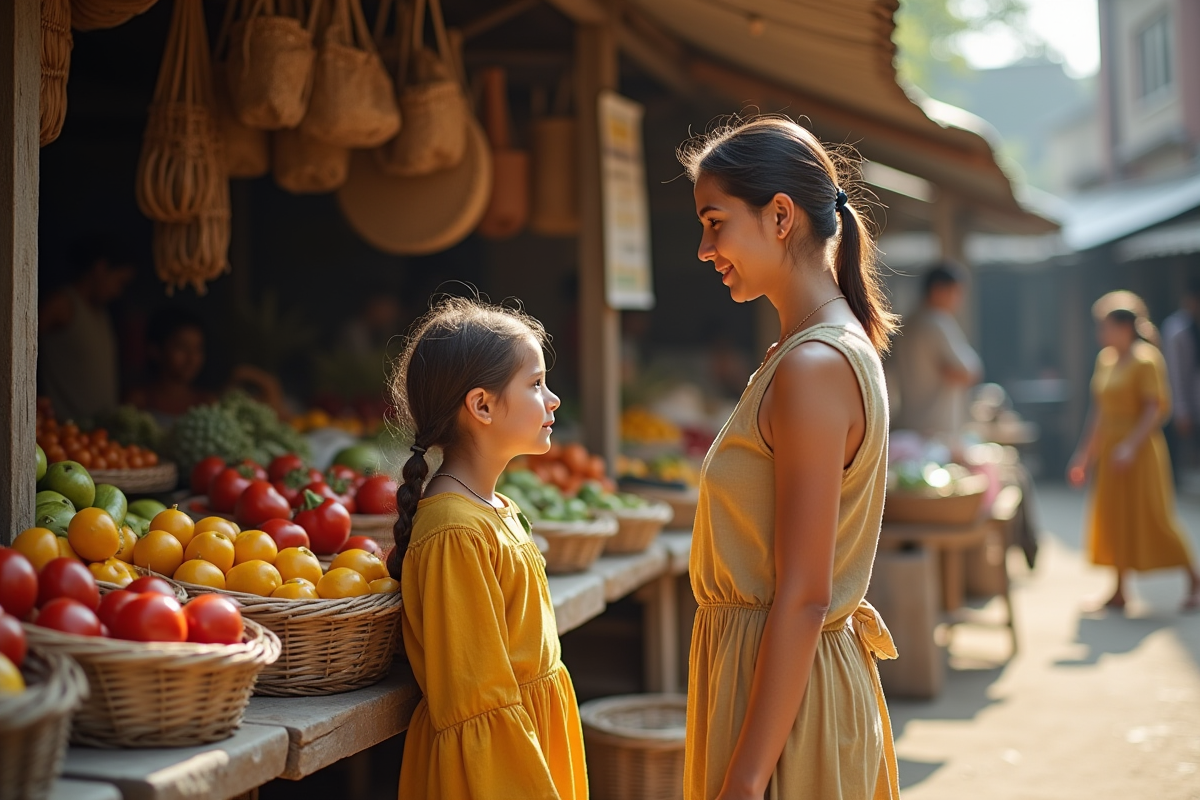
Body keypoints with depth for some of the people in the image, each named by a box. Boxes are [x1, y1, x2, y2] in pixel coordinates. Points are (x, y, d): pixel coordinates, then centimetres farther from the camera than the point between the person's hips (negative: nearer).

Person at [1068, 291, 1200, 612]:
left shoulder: (1145, 359, -13)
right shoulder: (1105, 359, 10)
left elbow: (1156, 408, -18)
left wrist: (1131, 445, -27)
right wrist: (1085, 452, 14)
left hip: (1140, 451, -8)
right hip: (1109, 451, 8)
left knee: (1154, 517, -2)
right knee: (1115, 519, 8)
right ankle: (1119, 591, 14)